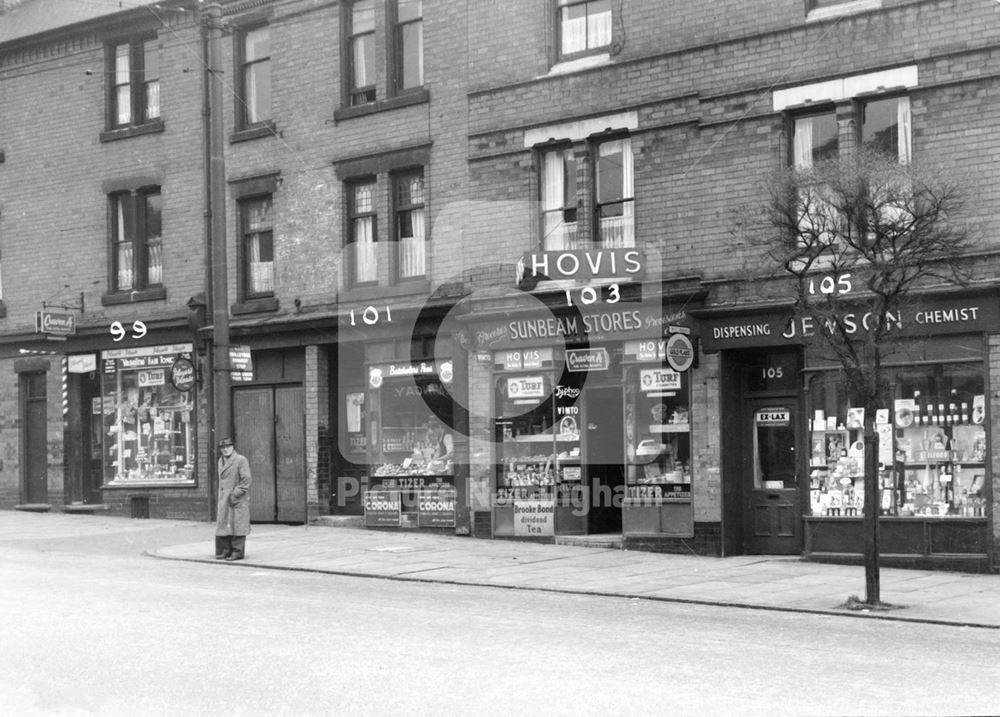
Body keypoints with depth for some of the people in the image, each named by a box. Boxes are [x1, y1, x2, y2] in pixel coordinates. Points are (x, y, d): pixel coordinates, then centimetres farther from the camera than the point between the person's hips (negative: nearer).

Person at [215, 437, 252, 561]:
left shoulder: (241, 460, -7)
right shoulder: (221, 461, 16)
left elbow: (246, 480, -12)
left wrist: (235, 494, -15)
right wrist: (222, 497, 14)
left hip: (238, 500, -7)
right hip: (224, 500, 7)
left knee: (237, 525, -6)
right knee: (224, 525, 5)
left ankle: (237, 552, -3)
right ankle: (225, 551, 11)